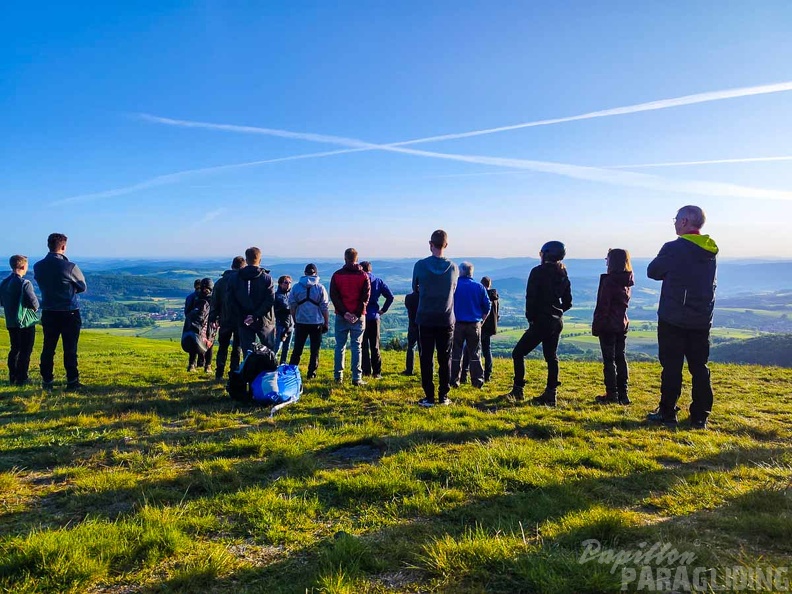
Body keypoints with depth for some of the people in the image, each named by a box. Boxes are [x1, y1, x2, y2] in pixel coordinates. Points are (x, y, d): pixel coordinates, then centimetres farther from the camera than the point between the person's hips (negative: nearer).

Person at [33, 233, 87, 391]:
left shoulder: (38, 267, 0)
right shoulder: (70, 267, -15)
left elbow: (43, 285, 12)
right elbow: (83, 287, -1)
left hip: (48, 313, 4)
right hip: (69, 313, -4)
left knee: (48, 348, 11)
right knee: (70, 349, 2)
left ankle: (47, 381, 18)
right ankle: (72, 382, 7)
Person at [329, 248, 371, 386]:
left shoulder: (337, 275, 2)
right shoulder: (363, 276, 0)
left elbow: (334, 296, -4)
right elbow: (365, 297, -6)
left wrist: (344, 313, -7)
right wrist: (357, 314, -8)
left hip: (341, 316, 1)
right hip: (358, 317, -1)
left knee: (340, 346, 10)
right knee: (356, 347, 1)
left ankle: (338, 376, 14)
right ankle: (356, 378, -1)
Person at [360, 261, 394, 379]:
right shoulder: (378, 281, 6)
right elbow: (390, 297, -1)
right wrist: (383, 310, 5)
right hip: (374, 317, 3)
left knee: (363, 345, 7)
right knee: (375, 346, 8)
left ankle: (366, 370, 5)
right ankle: (377, 372, 7)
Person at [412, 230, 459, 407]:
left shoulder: (420, 265, -8)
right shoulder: (453, 267, -2)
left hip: (425, 319, -1)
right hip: (446, 319, 2)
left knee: (426, 358, 5)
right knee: (445, 359, 9)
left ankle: (429, 397, 5)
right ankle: (443, 396, 13)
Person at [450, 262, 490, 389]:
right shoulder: (479, 287, 1)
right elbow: (487, 307, 3)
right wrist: (481, 320, 15)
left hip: (457, 324, -1)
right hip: (474, 325, 1)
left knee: (455, 354, 6)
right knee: (475, 354, 9)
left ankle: (454, 381, 7)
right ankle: (477, 381, 9)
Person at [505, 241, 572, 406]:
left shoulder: (538, 272, -10)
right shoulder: (563, 274, 10)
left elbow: (531, 298, -14)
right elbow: (568, 302, 13)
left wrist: (530, 317, -5)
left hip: (541, 321, -7)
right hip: (557, 322, 7)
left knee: (518, 353, 1)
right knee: (551, 357, 13)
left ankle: (518, 391, -1)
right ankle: (550, 394, 13)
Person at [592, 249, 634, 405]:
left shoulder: (609, 280, -16)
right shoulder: (627, 281, 7)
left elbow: (602, 306, -16)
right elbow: (623, 302, 13)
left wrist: (596, 326, -11)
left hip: (608, 325, -7)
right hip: (622, 324, 7)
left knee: (609, 359, -1)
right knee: (620, 358, 11)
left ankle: (612, 394, 2)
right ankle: (623, 394, 15)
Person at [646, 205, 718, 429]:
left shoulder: (673, 248, -12)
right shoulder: (711, 252, 8)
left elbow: (652, 272, 0)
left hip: (673, 319, -5)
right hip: (702, 320, 6)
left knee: (671, 366, 1)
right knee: (700, 368, 9)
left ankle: (667, 413, 7)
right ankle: (700, 417, 13)